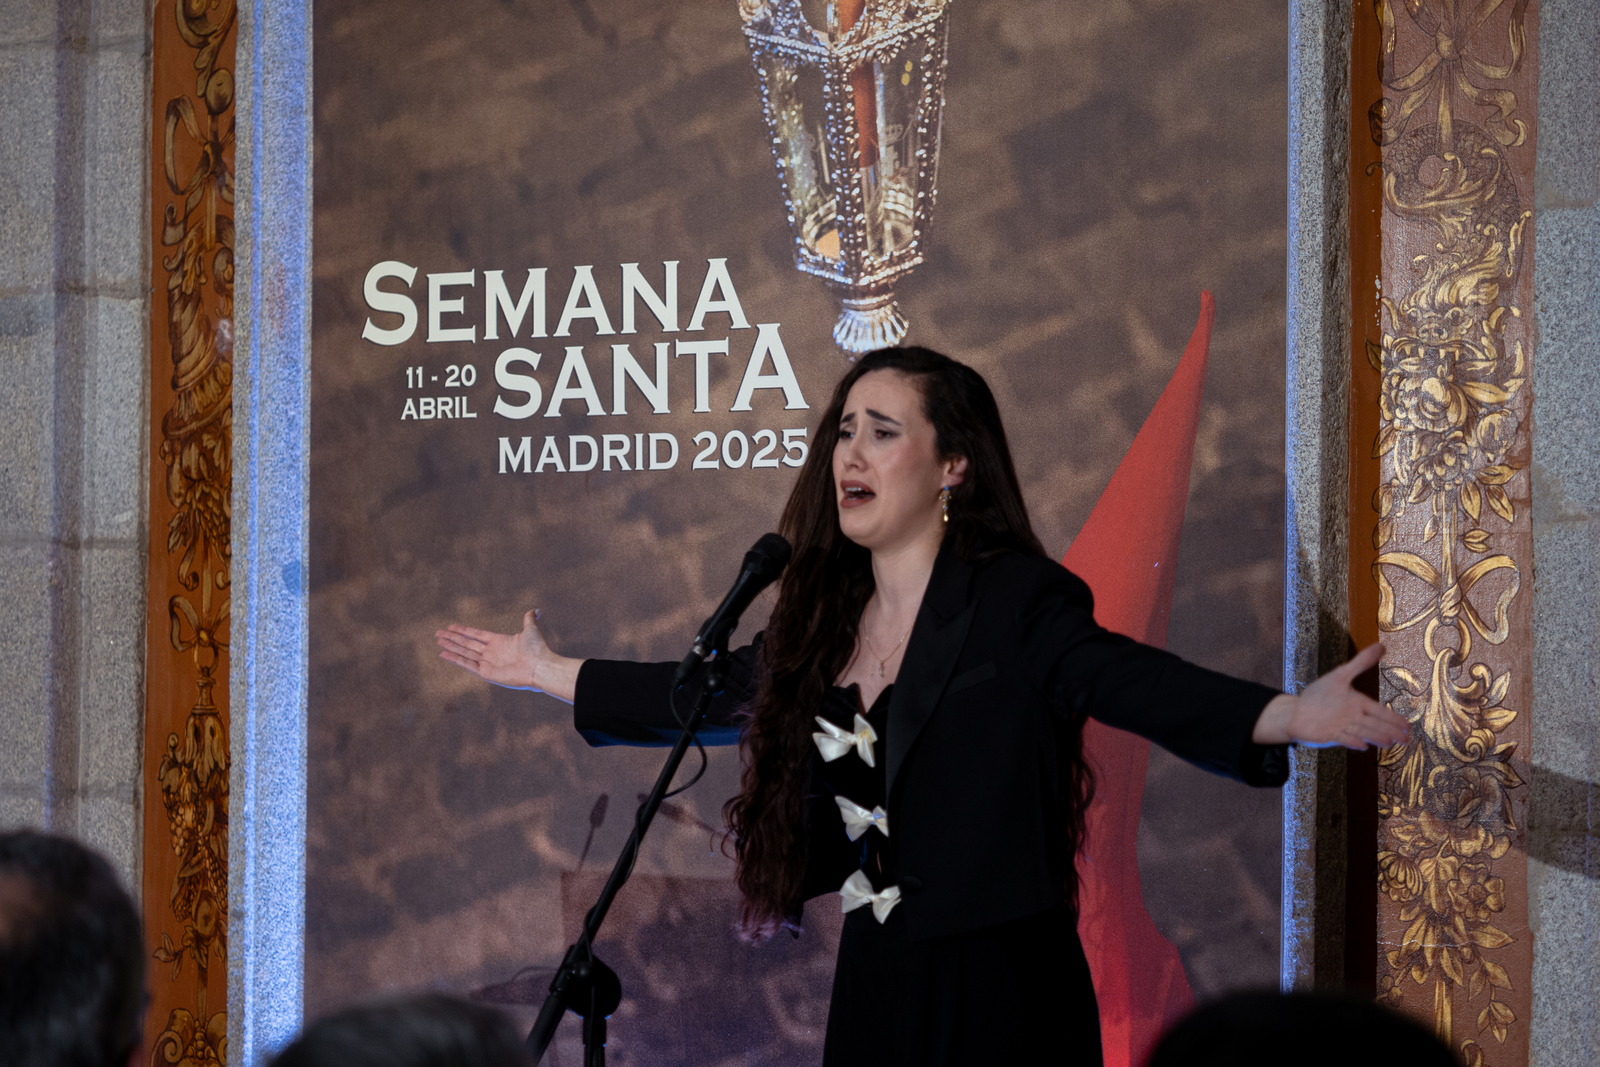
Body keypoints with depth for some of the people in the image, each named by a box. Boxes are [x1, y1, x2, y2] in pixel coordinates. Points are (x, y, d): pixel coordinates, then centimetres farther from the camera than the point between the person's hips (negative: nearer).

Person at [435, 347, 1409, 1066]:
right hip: (877, 987, 6)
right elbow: (707, 692, 25)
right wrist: (550, 672, 35)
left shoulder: (1018, 602, -10)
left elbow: (1129, 681, -25)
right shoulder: (825, 620, 10)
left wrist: (1290, 716, -42)